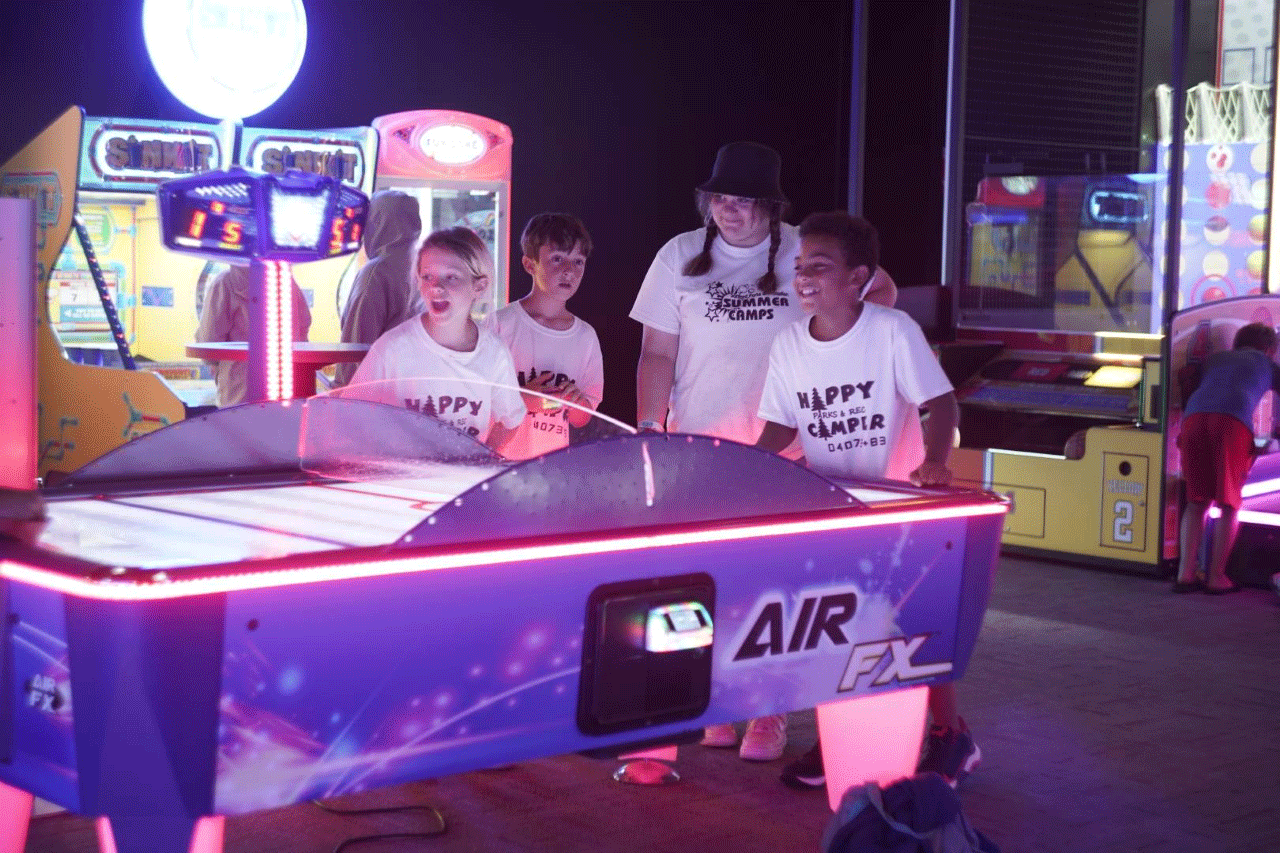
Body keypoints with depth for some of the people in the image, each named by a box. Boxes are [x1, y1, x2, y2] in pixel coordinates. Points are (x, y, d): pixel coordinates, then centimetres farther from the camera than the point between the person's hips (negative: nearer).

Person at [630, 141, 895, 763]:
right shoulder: (680, 257, 3)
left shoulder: (805, 253, 1)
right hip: (694, 449, 1)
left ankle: (769, 712, 8)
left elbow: (880, 289, 15)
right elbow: (658, 352, 4)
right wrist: (649, 425, -7)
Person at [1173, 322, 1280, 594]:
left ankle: (1186, 573, 5)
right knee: (1229, 504, 8)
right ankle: (1216, 577, 5)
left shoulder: (1215, 358, 36)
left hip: (1194, 417, 3)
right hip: (1233, 421, -3)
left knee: (1196, 501, 13)